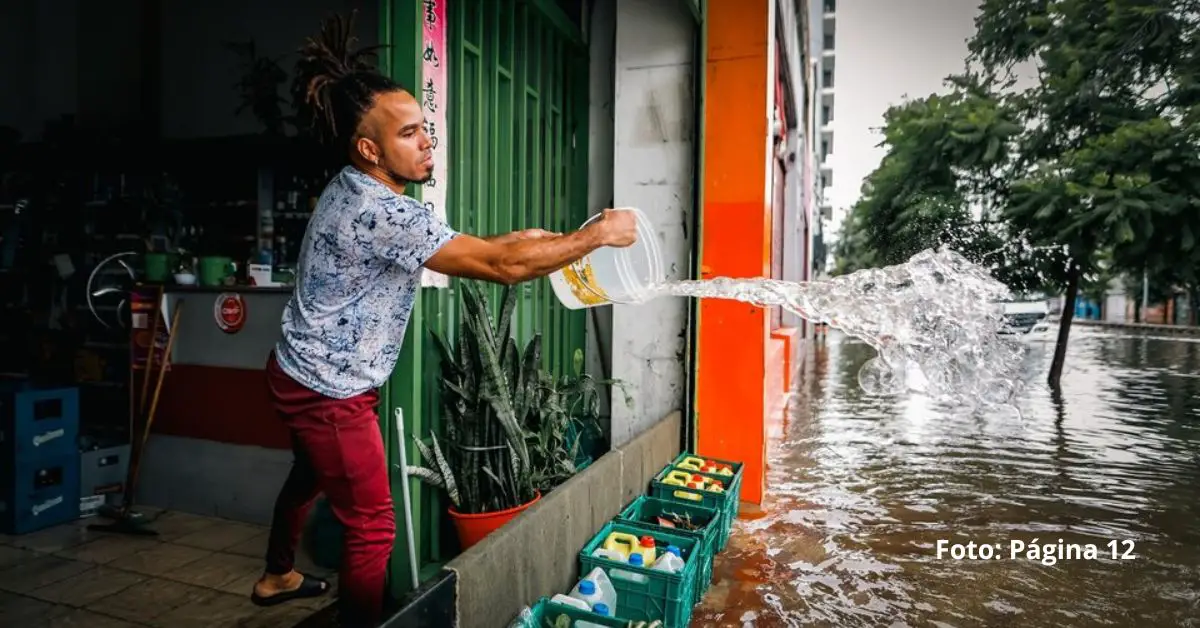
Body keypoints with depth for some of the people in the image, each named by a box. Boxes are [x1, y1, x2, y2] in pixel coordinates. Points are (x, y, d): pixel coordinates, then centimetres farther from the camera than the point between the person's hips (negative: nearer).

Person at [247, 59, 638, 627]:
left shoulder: (354, 192, 2)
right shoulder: (381, 213, -29)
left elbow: (454, 252, 12)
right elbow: (501, 267, -30)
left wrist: (509, 241, 1)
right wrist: (598, 234, -22)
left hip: (305, 376, 11)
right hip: (330, 392, -11)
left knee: (310, 476, 31)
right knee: (372, 529, 1)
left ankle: (277, 577, 55)